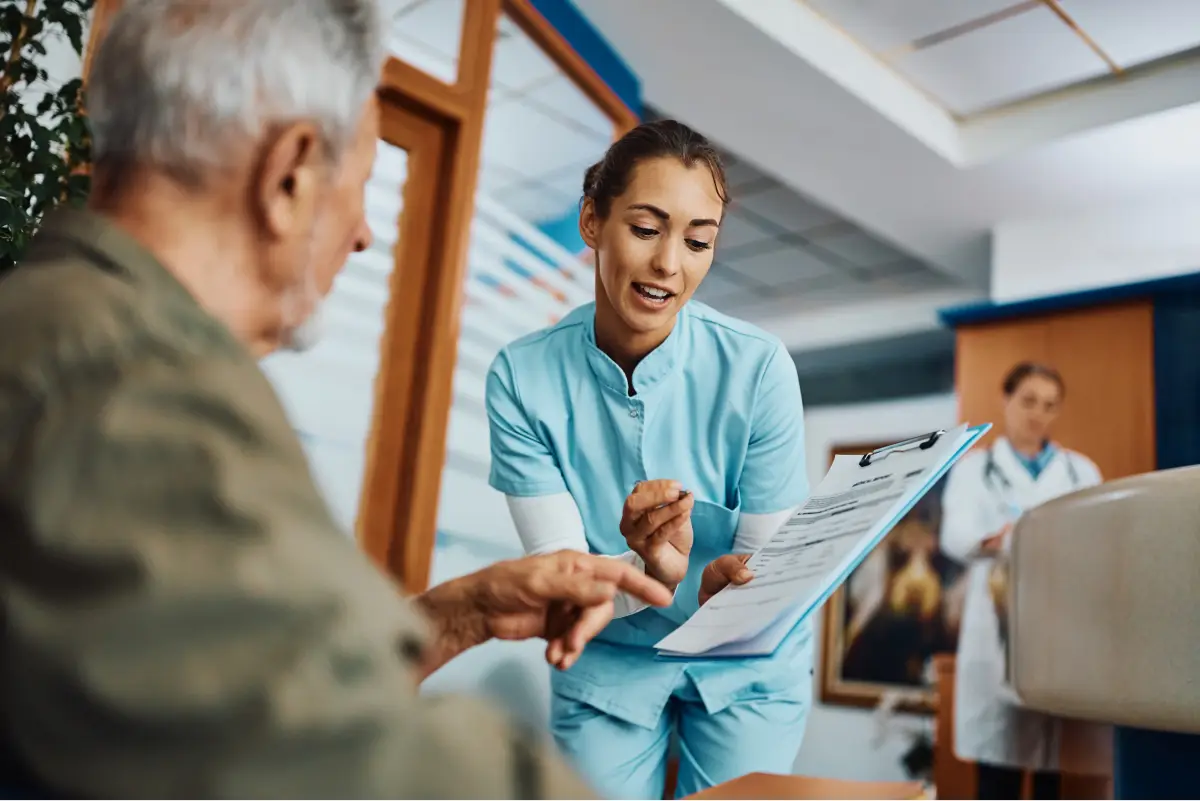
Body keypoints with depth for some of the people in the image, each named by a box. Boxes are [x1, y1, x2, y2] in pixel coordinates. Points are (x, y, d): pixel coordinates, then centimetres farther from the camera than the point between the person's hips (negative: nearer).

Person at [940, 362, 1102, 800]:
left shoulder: (1082, 471, 19)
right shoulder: (975, 468, 11)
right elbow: (955, 534, -6)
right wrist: (993, 539, -29)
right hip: (1001, 623, -2)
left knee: (1059, 763, 1)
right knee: (997, 757, -2)